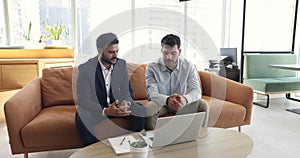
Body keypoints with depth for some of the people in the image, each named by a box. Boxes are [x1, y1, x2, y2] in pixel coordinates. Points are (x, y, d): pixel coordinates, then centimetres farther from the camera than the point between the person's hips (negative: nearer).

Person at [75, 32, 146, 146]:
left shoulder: (121, 64, -5)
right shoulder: (84, 69, -18)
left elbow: (126, 90, -1)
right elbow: (82, 100, -21)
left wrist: (126, 103, -26)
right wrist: (105, 111, -37)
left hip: (116, 106, 4)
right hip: (93, 109, -3)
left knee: (140, 112, -17)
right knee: (83, 119, -34)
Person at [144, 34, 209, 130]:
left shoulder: (188, 66, -9)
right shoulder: (152, 68, -15)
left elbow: (196, 91, -16)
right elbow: (151, 93, -23)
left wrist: (185, 99, -42)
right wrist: (167, 100, -46)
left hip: (180, 103, 3)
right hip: (160, 103, -2)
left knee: (203, 105, -21)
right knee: (147, 109, -35)